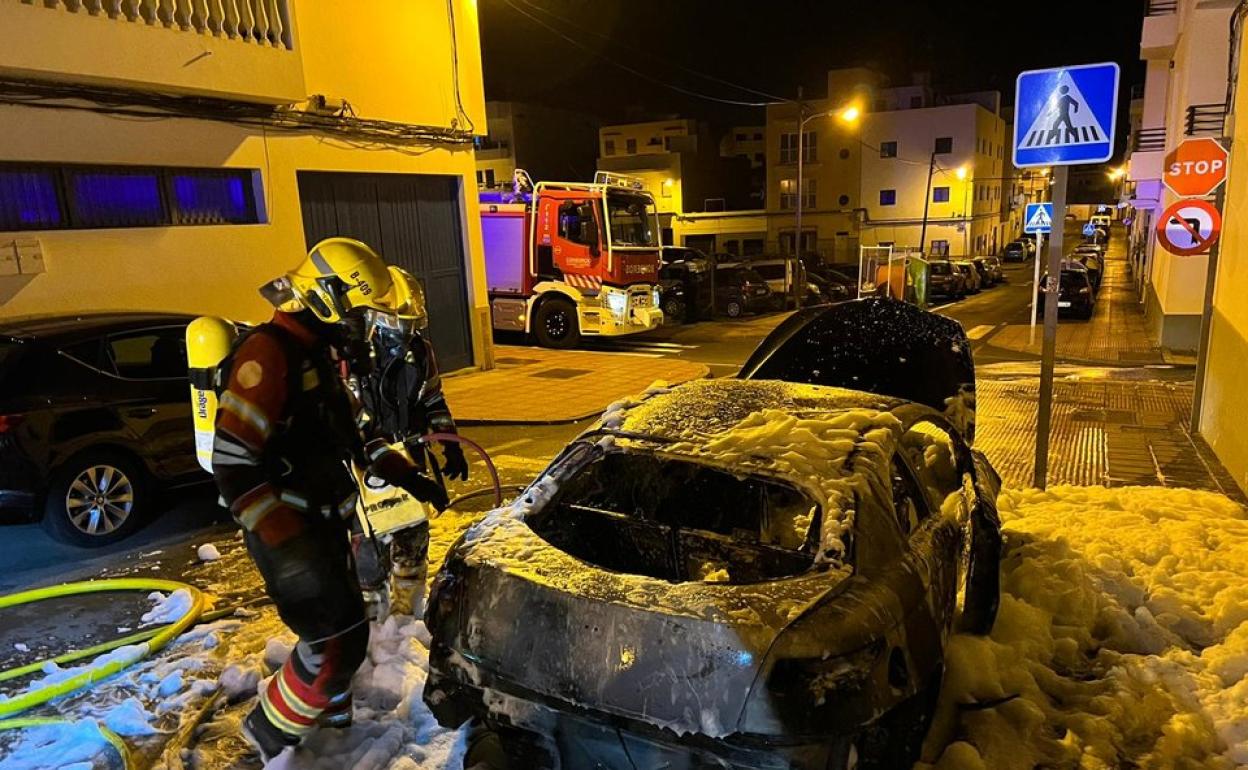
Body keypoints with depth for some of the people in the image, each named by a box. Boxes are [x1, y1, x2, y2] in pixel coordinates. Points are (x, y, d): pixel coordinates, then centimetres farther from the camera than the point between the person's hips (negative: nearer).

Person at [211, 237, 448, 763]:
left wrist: (406, 475, 11)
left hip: (324, 521, 10)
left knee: (345, 625, 21)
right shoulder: (268, 354, -21)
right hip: (289, 535, -10)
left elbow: (349, 434, 19)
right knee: (338, 640, -4)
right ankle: (268, 737, 18)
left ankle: (329, 712, 44)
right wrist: (287, 539, -29)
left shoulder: (321, 352, 11)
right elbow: (233, 465, -26)